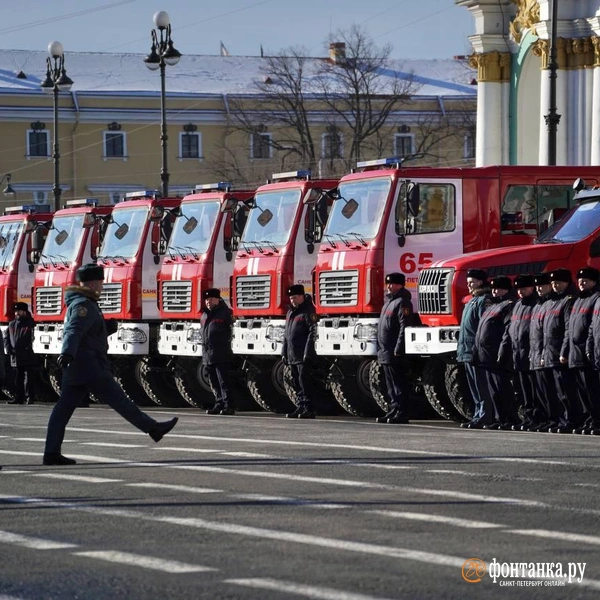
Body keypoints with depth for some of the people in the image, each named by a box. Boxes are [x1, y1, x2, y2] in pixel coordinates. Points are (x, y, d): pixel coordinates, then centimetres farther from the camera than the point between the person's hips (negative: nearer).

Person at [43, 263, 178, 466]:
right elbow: (74, 330, -28)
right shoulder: (84, 305, -12)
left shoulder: (81, 303, 21)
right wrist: (67, 353, -43)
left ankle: (52, 453, -2)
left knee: (64, 408, 3)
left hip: (76, 369, 10)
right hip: (90, 367, -10)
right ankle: (153, 428, 5)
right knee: (118, 400, -2)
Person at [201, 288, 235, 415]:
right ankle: (219, 404, 17)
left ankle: (228, 406, -11)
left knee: (223, 382, -11)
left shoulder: (224, 313, -5)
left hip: (221, 356, -7)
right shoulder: (204, 316, 16)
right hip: (208, 356, 8)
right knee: (215, 384, 11)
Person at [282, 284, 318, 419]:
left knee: (304, 381, -11)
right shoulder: (290, 313, 19)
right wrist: (284, 353, 17)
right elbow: (286, 334, 23)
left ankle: (309, 409, -11)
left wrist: (308, 352, -19)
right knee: (296, 382, 9)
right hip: (292, 356, 8)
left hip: (302, 356, -8)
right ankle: (301, 407, 15)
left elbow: (312, 333, -13)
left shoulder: (307, 312, -6)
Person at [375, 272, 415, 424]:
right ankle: (393, 412, 19)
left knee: (398, 384, -8)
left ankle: (402, 414, -7)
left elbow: (404, 326, -20)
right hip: (385, 353, 10)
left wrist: (398, 349, -24)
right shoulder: (389, 301, 19)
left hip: (395, 354, -10)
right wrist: (380, 349, 21)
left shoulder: (402, 302, -12)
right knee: (391, 386, 14)